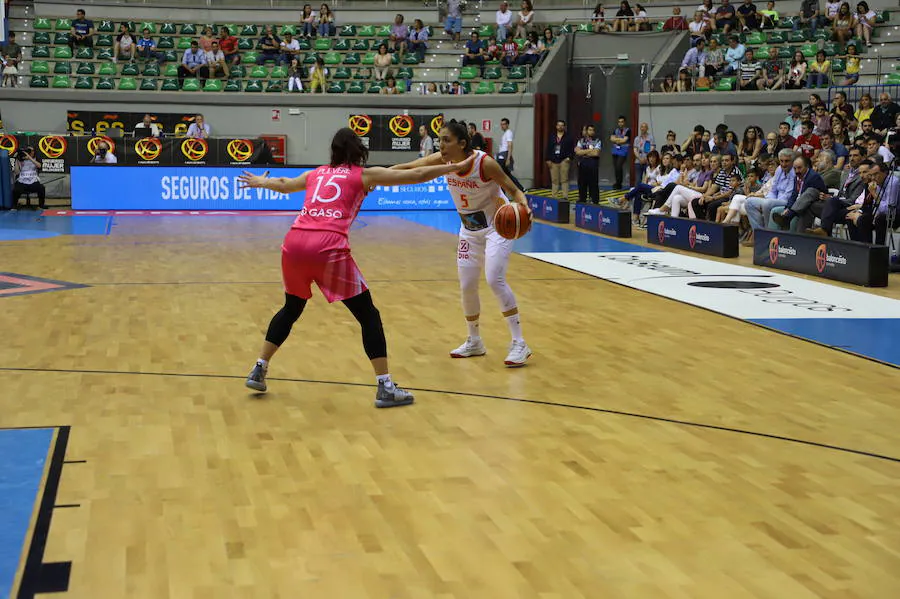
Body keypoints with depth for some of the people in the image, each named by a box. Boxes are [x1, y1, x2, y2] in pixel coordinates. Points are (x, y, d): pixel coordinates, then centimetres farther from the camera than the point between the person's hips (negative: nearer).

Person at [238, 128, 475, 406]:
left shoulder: (316, 173, 26)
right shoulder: (364, 174, 13)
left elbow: (283, 184, 45)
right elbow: (417, 175, 11)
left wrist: (260, 182, 66)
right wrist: (457, 166, 19)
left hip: (294, 243, 5)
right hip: (328, 248, -5)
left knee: (291, 309, 28)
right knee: (368, 315, 4)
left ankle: (258, 371, 31)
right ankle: (385, 388, -1)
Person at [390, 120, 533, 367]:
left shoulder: (485, 163, -26)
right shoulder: (443, 160, -13)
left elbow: (514, 190, -19)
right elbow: (407, 168, -16)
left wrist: (524, 207, -40)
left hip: (497, 226, -6)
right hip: (469, 229, 6)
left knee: (495, 279, -20)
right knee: (467, 286, 7)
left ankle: (519, 344, -13)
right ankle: (474, 342, 27)